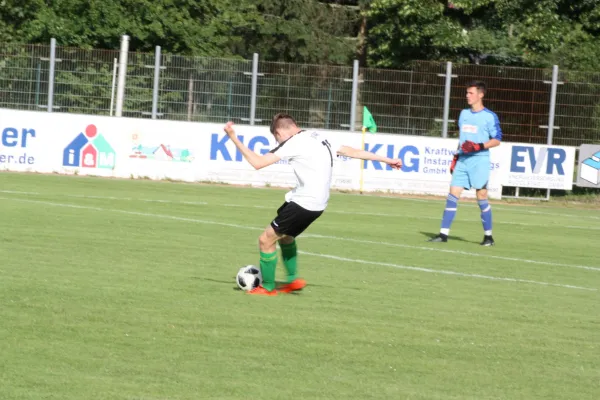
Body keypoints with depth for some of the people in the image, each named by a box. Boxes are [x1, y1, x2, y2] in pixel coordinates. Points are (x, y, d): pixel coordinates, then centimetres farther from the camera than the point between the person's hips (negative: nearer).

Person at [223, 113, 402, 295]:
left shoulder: (294, 144, -15)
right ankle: (293, 279, 34)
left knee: (266, 240, 0)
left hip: (304, 203, -10)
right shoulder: (318, 137, 10)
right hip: (318, 202, 10)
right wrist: (387, 160, 24)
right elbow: (353, 152, 15)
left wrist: (234, 139, -19)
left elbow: (258, 163, -21)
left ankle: (267, 288, 11)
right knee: (284, 234, 30)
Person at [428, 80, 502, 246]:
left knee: (482, 197, -3)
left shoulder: (489, 117, -5)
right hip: (462, 161, 6)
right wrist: (456, 156, 18)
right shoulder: (464, 114, 15)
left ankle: (488, 236, 8)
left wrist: (479, 146, -18)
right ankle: (444, 234, -2)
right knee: (453, 194, -2)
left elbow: (497, 140, -5)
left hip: (479, 161, -6)